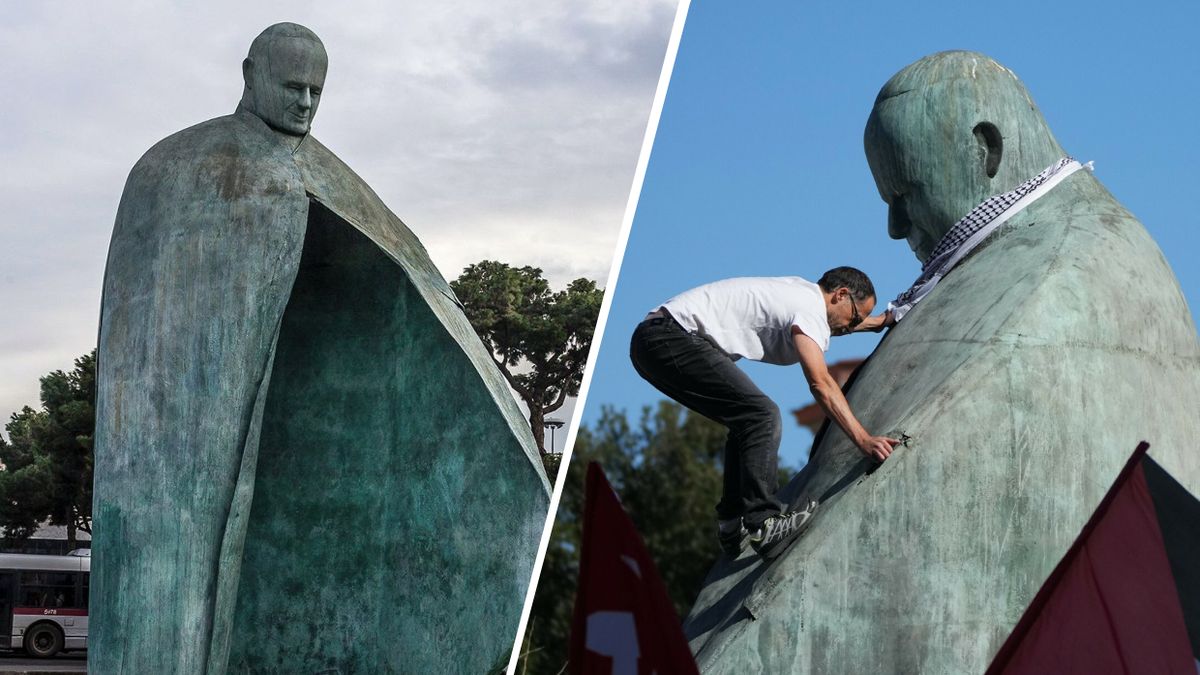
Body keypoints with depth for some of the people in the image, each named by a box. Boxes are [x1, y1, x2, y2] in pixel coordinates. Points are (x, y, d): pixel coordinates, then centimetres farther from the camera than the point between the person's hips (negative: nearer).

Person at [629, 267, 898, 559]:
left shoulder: (799, 291, 21)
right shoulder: (809, 305, -8)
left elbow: (833, 323, 47)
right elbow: (820, 383, -20)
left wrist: (880, 322, 56)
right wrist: (863, 440, -23)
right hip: (672, 339, -11)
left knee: (747, 420, 17)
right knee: (763, 416, -17)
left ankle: (732, 524, 14)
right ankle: (763, 523, -23)